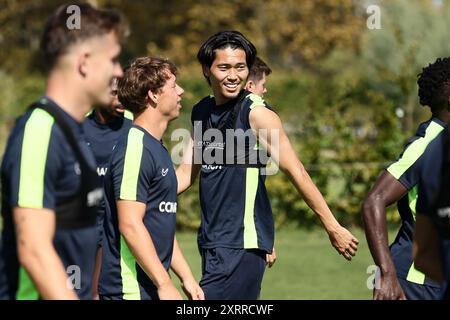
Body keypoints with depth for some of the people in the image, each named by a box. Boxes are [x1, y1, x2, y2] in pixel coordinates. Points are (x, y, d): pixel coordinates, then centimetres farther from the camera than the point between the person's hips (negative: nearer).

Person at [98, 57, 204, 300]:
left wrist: (186, 277, 20)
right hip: (130, 289, -10)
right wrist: (164, 284, -21)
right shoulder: (135, 147, -15)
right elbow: (130, 225, -21)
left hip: (151, 287, 10)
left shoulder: (157, 148, 17)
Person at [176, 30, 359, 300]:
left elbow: (296, 172, -10)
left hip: (243, 245, -7)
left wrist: (333, 227, -10)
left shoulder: (256, 114, -10)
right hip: (211, 242, 7)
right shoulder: (201, 112, 11)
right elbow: (187, 173, 19)